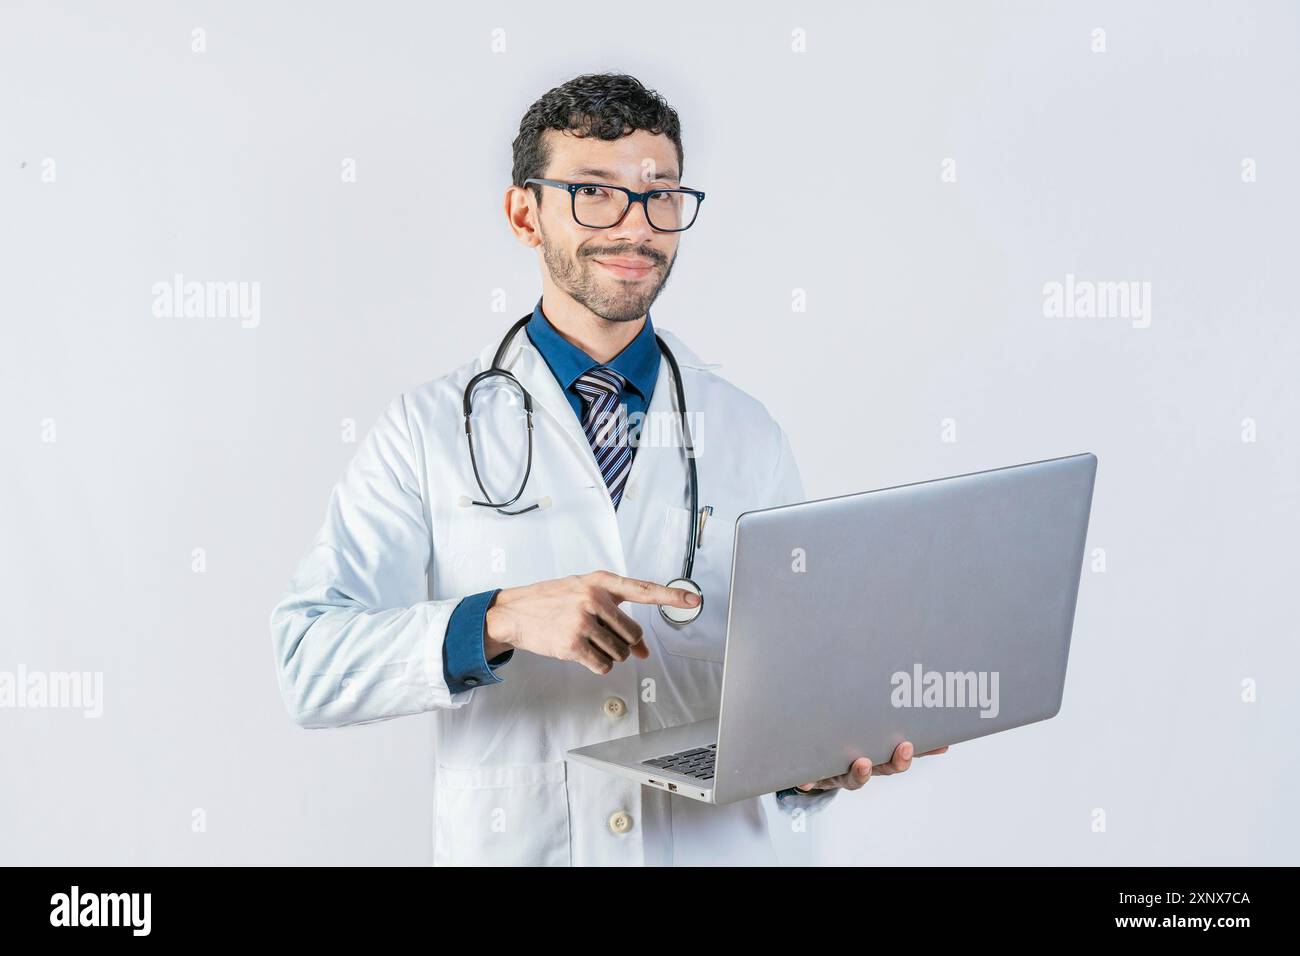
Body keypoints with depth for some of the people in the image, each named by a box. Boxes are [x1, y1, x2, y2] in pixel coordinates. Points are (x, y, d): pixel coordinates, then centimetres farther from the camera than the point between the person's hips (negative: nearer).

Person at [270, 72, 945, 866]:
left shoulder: (749, 435, 7)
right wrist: (499, 620, -23)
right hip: (506, 845, -3)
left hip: (716, 843, 3)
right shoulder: (431, 429, -1)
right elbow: (310, 662, -9)